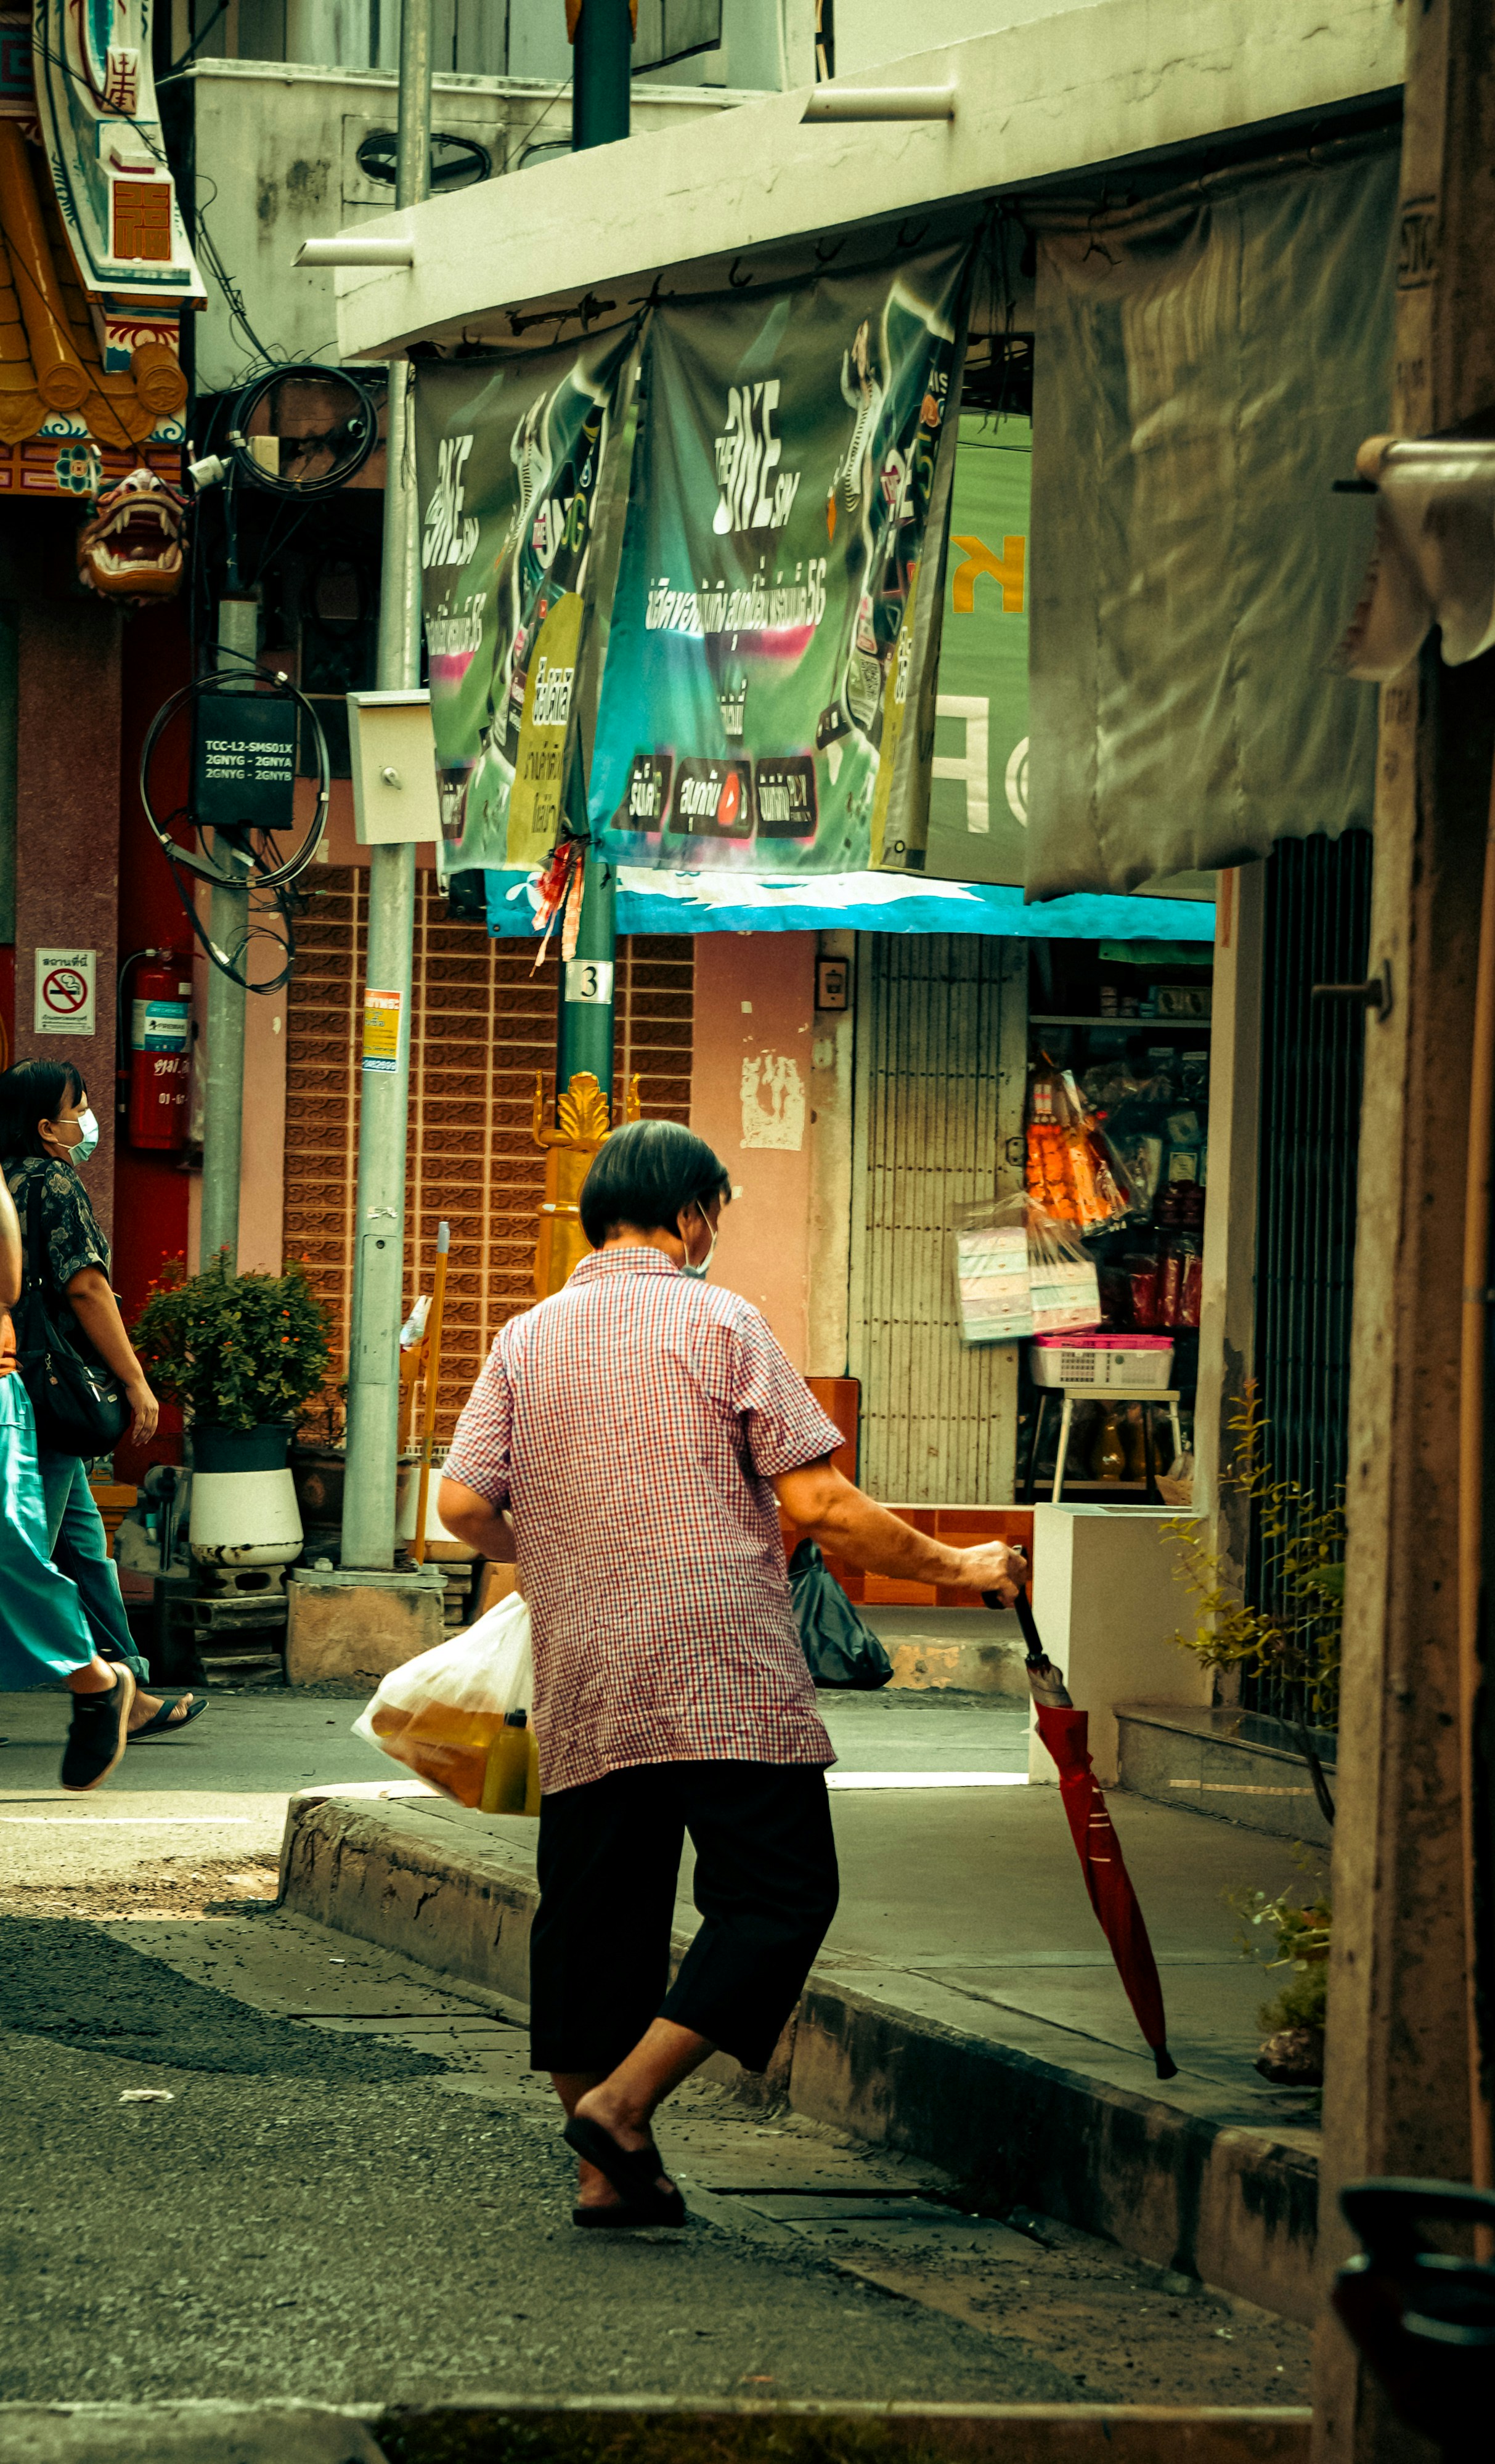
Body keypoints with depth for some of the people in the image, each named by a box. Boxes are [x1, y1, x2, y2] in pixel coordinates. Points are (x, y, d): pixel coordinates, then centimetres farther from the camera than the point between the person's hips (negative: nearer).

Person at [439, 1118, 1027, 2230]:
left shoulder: (528, 1339, 10)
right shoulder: (721, 1324, -2)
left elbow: (464, 1503, 2)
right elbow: (819, 1504, -8)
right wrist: (956, 1565, 4)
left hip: (583, 1691, 5)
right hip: (727, 1680, -5)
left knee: (595, 1911, 12)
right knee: (778, 1898, 1)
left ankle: (610, 2175, 13)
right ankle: (624, 2103, -11)